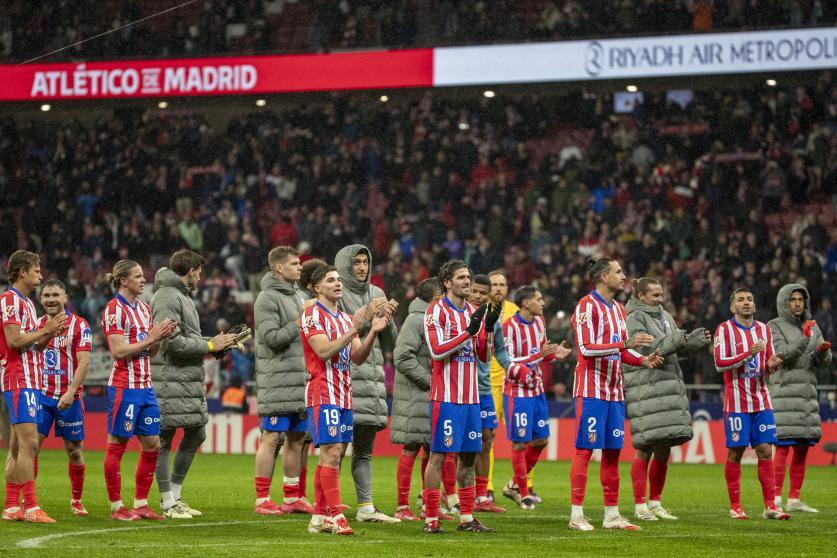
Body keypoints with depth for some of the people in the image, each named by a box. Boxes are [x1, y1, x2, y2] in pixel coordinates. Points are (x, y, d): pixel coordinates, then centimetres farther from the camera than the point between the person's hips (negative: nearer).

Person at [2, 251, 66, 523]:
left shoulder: (27, 303, 20)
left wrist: (51, 332, 6)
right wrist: (45, 329, -11)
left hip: (31, 382, 10)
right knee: (29, 444, -14)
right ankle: (30, 507, -18)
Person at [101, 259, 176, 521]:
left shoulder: (144, 308, 16)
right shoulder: (115, 309, -9)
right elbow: (118, 351, -17)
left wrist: (161, 337, -1)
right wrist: (150, 338, -15)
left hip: (145, 386, 8)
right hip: (123, 386, -8)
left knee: (152, 445, 6)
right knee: (117, 445, -1)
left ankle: (141, 504, 14)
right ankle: (116, 507, 4)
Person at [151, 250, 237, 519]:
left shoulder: (183, 297, 20)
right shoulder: (167, 297, -12)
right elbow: (172, 342, -21)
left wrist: (216, 343, 7)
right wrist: (210, 345, -14)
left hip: (190, 382, 10)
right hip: (170, 383, -10)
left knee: (195, 435, 14)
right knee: (164, 440, -2)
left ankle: (174, 495, 24)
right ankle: (168, 503, 2)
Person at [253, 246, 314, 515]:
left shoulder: (300, 295, 17)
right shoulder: (267, 299, -8)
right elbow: (272, 338, -16)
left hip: (302, 379, 8)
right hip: (277, 379, -8)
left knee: (297, 438, 9)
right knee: (272, 438, -6)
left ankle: (293, 498, 15)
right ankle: (262, 499, -3)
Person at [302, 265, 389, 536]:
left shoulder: (345, 318, 18)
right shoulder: (312, 315, -6)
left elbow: (357, 358, 12)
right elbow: (324, 351, -18)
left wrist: (373, 332, -2)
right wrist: (352, 330, -22)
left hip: (344, 396, 8)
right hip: (323, 394, -8)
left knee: (331, 456, 7)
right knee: (332, 453, -14)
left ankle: (319, 517, 11)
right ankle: (335, 516, -15)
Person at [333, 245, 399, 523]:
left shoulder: (376, 294, 15)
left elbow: (389, 344, 17)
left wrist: (387, 319, -2)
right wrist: (365, 317, -16)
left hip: (372, 377, 7)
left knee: (364, 450, 9)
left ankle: (366, 507, 10)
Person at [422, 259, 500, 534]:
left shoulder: (474, 312, 14)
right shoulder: (436, 311, -6)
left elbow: (483, 356, 13)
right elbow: (436, 351, -16)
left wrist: (488, 328, -3)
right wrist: (468, 331, -21)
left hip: (470, 396, 7)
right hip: (446, 396, -7)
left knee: (468, 455, 8)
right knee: (439, 455, -6)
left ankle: (466, 517, 13)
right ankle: (431, 519, -4)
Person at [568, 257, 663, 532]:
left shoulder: (618, 310, 17)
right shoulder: (587, 306, -9)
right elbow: (586, 348, -18)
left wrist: (643, 360, 3)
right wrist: (625, 344, -23)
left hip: (614, 391, 8)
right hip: (591, 390, -8)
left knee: (612, 452, 7)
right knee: (585, 449, -7)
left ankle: (612, 514, 11)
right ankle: (576, 514, -6)